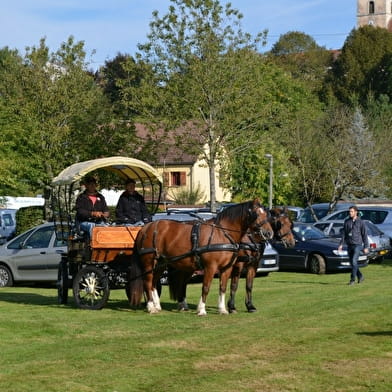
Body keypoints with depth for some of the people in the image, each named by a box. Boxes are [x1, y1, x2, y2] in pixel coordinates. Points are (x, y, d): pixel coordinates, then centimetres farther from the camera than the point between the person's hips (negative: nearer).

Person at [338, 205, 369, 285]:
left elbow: (364, 235, -2)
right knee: (352, 263, 9)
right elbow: (344, 234, 7)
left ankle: (352, 279, -11)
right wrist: (341, 244, -2)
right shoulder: (347, 221, 6)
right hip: (349, 245, 5)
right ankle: (360, 276, 26)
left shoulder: (360, 222, -4)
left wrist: (366, 247, -4)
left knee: (354, 261, -16)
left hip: (357, 245, -5)